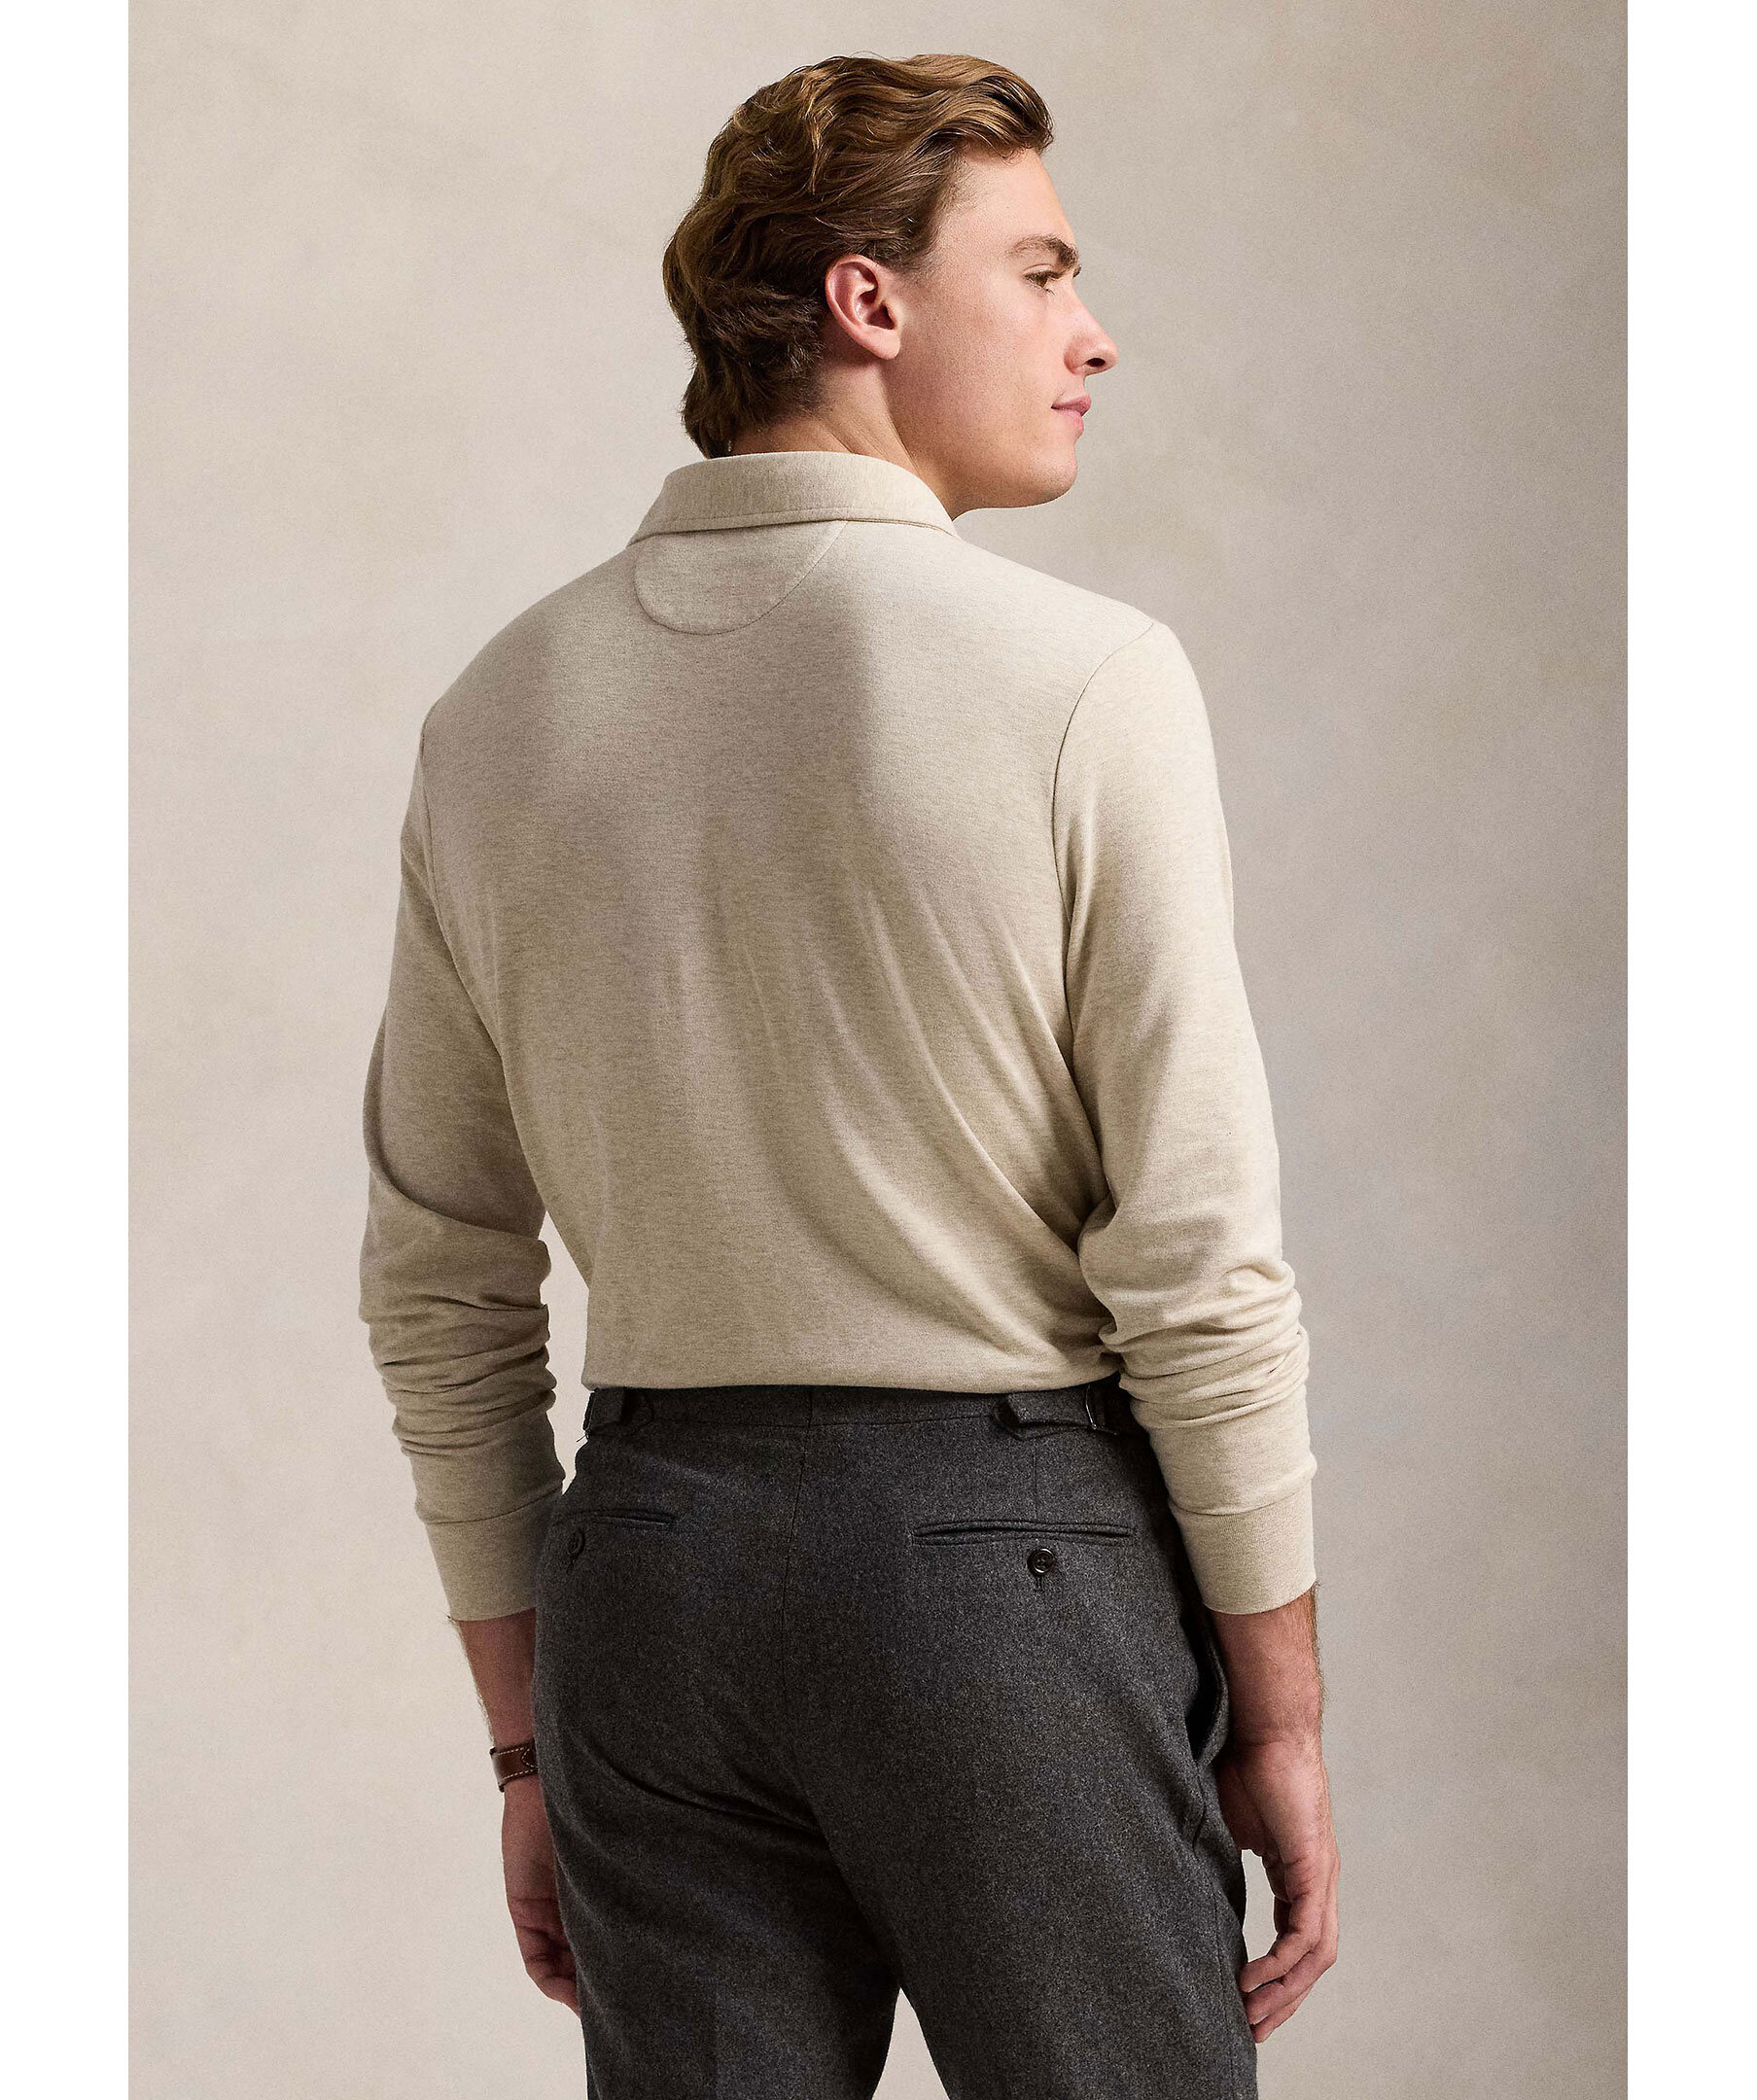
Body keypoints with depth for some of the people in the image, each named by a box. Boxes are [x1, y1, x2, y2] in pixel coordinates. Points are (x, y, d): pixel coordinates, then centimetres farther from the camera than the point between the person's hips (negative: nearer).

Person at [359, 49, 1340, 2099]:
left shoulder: (499, 708, 5)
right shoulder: (1082, 680, -11)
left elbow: (437, 1281, 8)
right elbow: (1196, 1258, -13)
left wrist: (528, 1741, 16)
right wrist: (1282, 1716, -2)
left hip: (651, 1546, 5)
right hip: (1008, 1542, -5)